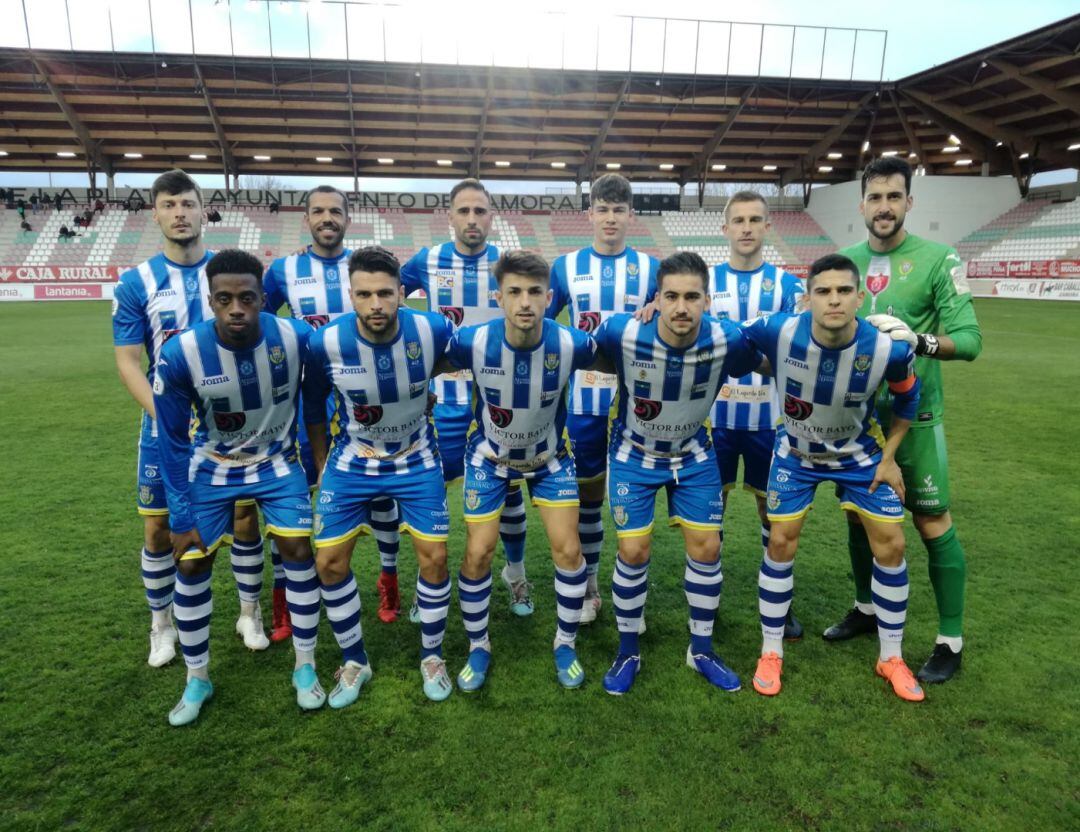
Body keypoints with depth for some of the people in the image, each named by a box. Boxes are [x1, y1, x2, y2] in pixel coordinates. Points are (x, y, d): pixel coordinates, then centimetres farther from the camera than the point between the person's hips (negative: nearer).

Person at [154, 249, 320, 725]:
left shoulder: (296, 338, -25)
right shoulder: (179, 355, -25)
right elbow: (172, 442, -14)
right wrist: (182, 516, -12)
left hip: (277, 460, 0)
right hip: (213, 467, 0)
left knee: (297, 549, -7)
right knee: (191, 564, 1)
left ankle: (305, 664, 13)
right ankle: (197, 680, 21)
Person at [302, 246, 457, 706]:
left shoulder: (433, 330, -22)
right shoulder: (326, 343, -22)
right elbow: (313, 408, -3)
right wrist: (321, 468, 5)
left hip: (417, 460, 0)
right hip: (352, 462, 1)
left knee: (434, 557, -1)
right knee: (330, 563, 0)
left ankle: (432, 657, 24)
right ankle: (354, 662, 24)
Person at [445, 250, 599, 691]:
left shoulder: (572, 344, -26)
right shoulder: (472, 341, -28)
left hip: (551, 457, 1)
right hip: (489, 456, 0)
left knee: (568, 550, -2)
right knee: (478, 553, -1)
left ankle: (566, 645, 23)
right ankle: (478, 648, 24)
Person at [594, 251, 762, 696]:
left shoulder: (729, 340, -24)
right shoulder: (622, 333, -29)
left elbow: (770, 366, -1)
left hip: (694, 455, 2)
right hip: (633, 454, -2)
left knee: (706, 547, 4)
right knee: (634, 551, -2)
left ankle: (701, 650, 26)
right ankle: (628, 653, 21)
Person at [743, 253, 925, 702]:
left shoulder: (889, 347, -27)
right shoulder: (778, 330, -31)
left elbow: (908, 397, -5)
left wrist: (889, 457, -3)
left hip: (860, 452, 1)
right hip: (797, 452, -1)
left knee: (890, 547, 2)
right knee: (781, 544, -1)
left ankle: (891, 658, 24)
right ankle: (770, 652, 17)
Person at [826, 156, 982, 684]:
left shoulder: (937, 259, -7)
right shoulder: (845, 260, 6)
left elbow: (969, 339, -12)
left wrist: (922, 342, -30)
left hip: (912, 413, -4)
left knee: (932, 521, 1)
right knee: (859, 512, 14)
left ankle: (951, 641, 16)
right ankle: (866, 609, 34)